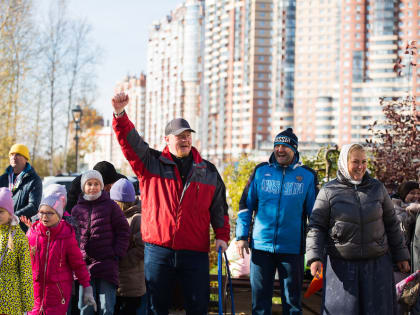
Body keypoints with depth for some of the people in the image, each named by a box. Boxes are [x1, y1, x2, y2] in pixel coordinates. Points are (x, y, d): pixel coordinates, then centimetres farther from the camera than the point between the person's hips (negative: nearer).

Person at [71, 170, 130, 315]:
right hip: (84, 265, 2)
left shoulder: (110, 206, 5)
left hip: (107, 264, -2)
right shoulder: (77, 209, 12)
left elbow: (123, 232, 6)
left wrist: (117, 254, -3)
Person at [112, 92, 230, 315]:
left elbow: (219, 207, 15)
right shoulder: (151, 164, 6)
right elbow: (131, 142, -8)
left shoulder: (208, 171, 11)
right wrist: (120, 115, -24)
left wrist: (222, 236, 4)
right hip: (158, 251, -1)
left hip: (195, 253, 1)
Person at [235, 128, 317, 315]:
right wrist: (242, 236, 1)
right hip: (261, 245, 1)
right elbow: (246, 204, 9)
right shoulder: (260, 171, 6)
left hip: (292, 248, -1)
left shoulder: (307, 176, 4)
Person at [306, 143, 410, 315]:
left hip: (376, 263, 2)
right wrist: (314, 258, -14)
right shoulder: (329, 191, -1)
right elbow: (316, 227, -2)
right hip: (341, 265, -2)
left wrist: (400, 255, 13)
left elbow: (391, 224, 13)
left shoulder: (377, 188, 7)